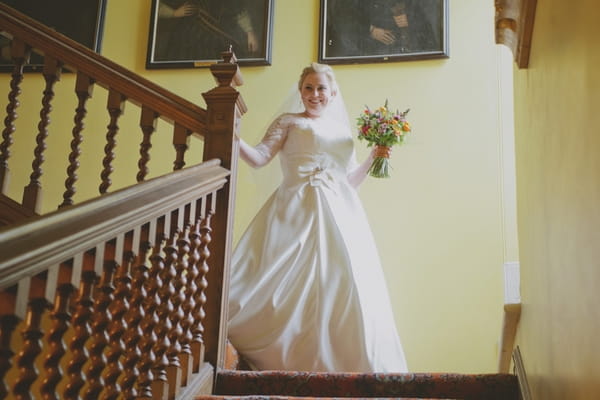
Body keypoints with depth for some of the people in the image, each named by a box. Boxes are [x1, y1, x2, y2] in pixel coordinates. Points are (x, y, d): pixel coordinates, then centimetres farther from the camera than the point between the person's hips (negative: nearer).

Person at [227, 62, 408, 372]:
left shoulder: (343, 131, 25)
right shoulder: (288, 122, 14)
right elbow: (259, 157, 0)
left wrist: (374, 157, 14)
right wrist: (234, 140, -16)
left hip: (339, 212, 4)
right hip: (297, 211, -3)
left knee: (342, 287, -7)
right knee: (290, 287, -14)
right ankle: (285, 360, -7)